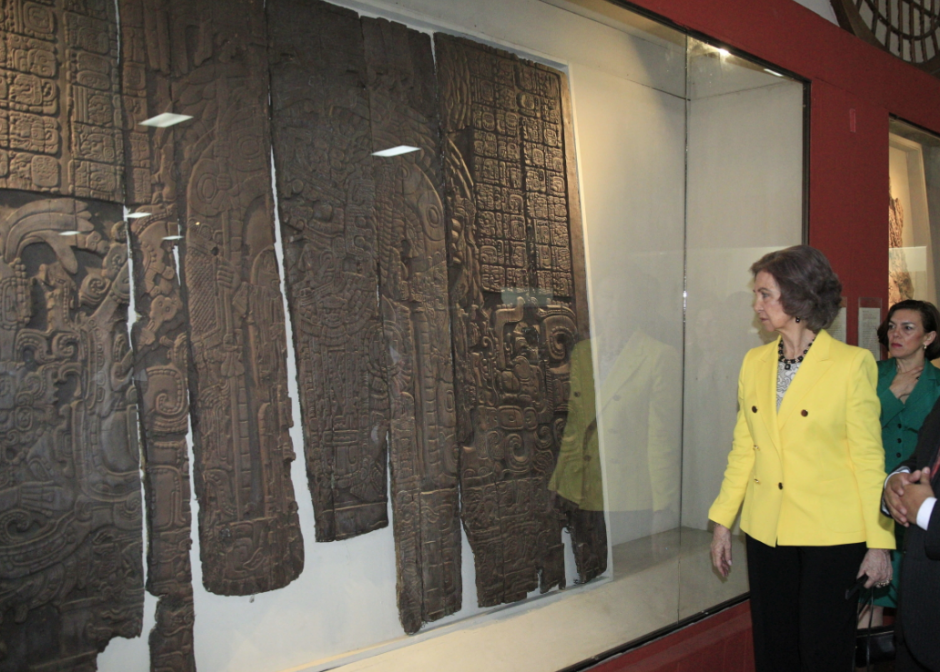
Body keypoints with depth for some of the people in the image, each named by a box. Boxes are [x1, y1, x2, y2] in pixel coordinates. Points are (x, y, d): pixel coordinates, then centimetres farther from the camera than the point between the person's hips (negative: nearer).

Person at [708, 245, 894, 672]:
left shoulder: (851, 364, -8)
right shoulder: (755, 363, 6)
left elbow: (869, 457, -7)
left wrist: (879, 542, -8)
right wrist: (722, 521, 10)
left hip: (831, 536, -4)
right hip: (766, 532, 5)